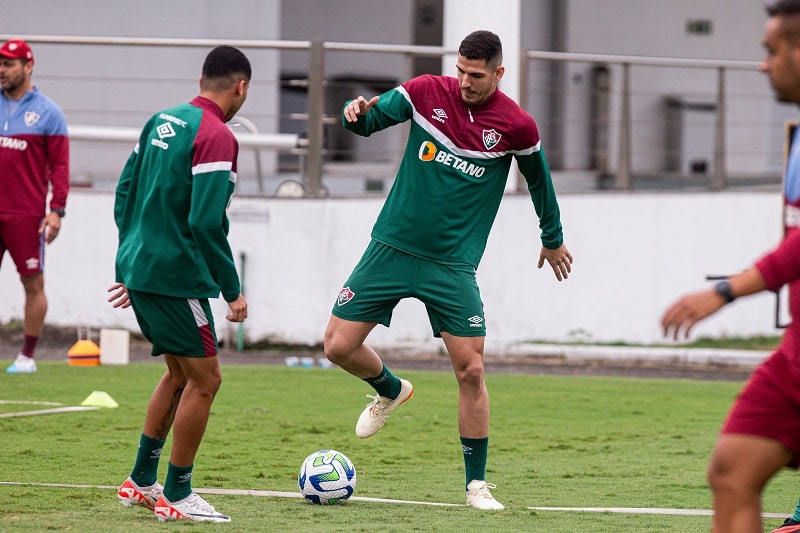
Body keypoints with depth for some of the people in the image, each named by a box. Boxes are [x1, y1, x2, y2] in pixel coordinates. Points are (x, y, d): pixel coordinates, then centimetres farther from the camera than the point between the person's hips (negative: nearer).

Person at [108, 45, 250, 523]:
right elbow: (207, 222, -21)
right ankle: (176, 496, 5)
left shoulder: (163, 121, 11)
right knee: (204, 380, 1)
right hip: (176, 278, -9)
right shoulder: (216, 137, -15)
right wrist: (233, 291, -14)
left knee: (180, 374, 21)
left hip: (138, 268, 9)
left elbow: (125, 192, 17)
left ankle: (141, 482, 24)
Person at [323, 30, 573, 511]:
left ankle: (477, 483, 6)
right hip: (392, 248, 2)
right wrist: (357, 112, -20)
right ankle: (390, 390, 30)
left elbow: (539, 181, 12)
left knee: (471, 370, -8)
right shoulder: (427, 92, -4)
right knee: (339, 346, -4)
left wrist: (553, 239, 25)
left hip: (452, 265, -2)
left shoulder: (518, 126, -6)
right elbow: (369, 121, 5)